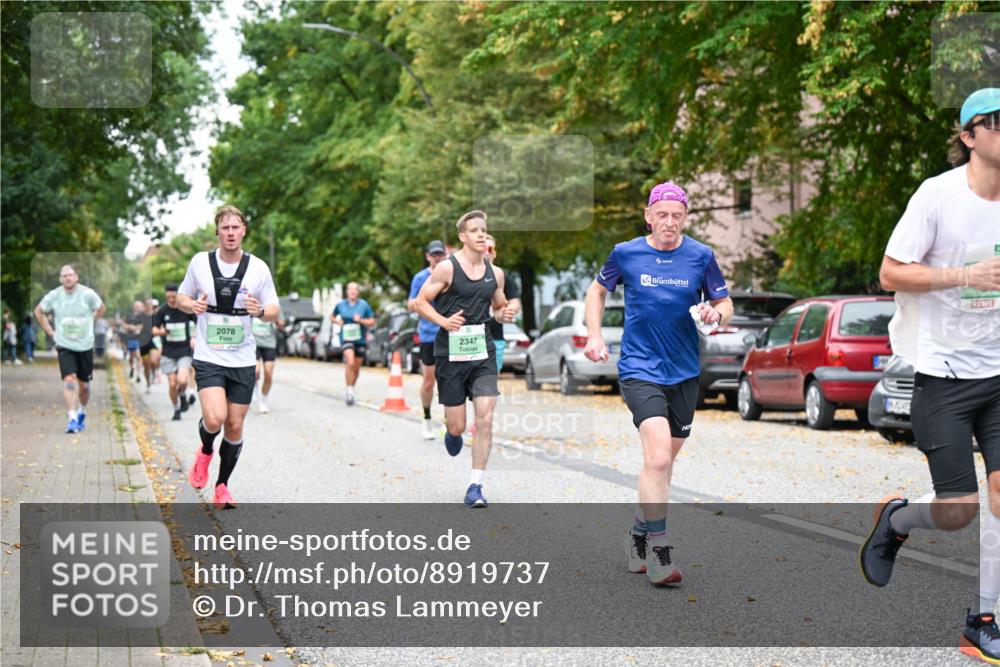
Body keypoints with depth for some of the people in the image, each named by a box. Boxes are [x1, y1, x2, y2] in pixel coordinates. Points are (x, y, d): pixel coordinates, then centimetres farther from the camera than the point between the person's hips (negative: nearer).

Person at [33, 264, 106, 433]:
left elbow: (101, 309, 10)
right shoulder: (54, 296, -4)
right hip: (65, 346, -1)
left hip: (85, 345, 1)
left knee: (83, 384, 9)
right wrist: (50, 332, 7)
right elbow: (38, 311, 12)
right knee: (69, 379, -18)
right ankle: (72, 418, -22)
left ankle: (82, 413, 35)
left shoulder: (87, 294, -7)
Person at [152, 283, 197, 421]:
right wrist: (163, 331, -22)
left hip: (185, 351, -1)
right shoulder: (161, 311, -2)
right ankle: (176, 410, 19)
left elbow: (200, 325, 9)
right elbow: (154, 330, 1)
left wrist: (195, 338, -7)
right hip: (168, 352, 1)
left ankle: (183, 396, 15)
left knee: (182, 380, -19)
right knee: (172, 383, -2)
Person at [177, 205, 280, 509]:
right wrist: (192, 305, -12)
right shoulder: (200, 262, -1)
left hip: (243, 359, 2)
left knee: (235, 427, 4)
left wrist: (261, 310, -18)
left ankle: (222, 487, 23)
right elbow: (181, 298, 11)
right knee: (214, 418, -20)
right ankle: (205, 451, 15)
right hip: (209, 356, -2)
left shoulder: (258, 267, -1)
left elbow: (274, 311, 5)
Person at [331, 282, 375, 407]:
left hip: (360, 339, 2)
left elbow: (372, 322, 4)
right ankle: (350, 390, -17)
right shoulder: (340, 305, 4)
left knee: (356, 368, 9)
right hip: (346, 338, -2)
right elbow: (332, 317, 20)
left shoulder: (364, 305, 1)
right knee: (350, 363, -24)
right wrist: (337, 321, -1)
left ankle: (350, 390, 31)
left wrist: (361, 320, -14)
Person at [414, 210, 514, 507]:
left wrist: (504, 314, -2)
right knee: (457, 426, 2)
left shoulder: (495, 273, 7)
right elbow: (420, 302, -4)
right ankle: (452, 431, 42)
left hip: (483, 352, 3)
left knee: (485, 420, -9)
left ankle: (475, 487, -1)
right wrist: (443, 321, -19)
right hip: (451, 352, -3)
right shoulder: (447, 268, -7)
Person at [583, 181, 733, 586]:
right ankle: (657, 551, -13)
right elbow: (598, 290, 15)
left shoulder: (701, 256, 0)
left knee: (664, 460, 13)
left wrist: (716, 313, -15)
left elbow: (725, 304, 8)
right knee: (658, 454, -20)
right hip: (639, 369, -3)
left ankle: (639, 535, 33)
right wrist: (594, 336, 4)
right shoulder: (626, 253, -2)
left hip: (684, 371, 3)